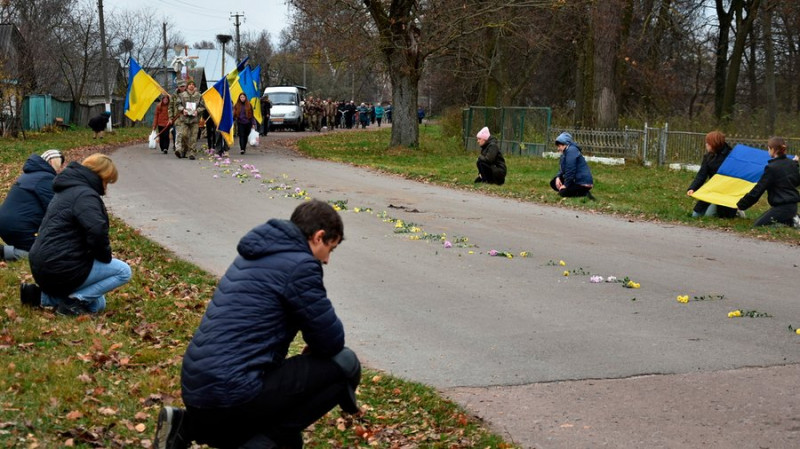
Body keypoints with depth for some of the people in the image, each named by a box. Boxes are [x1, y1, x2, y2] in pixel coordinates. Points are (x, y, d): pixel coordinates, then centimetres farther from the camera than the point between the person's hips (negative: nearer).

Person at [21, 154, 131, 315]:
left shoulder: (67, 190, 19)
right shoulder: (85, 195, -15)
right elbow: (97, 231, -29)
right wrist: (105, 257, -9)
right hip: (61, 269, -11)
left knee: (97, 304, 22)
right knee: (123, 271, -4)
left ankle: (42, 295, 11)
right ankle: (74, 300, -9)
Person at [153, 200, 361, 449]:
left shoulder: (259, 253, 17)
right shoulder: (300, 265, -11)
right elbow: (331, 340, -5)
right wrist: (314, 351, 16)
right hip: (231, 395, -10)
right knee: (344, 364, -2)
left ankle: (187, 427, 12)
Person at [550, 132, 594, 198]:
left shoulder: (571, 150, -18)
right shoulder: (565, 152, 15)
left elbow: (570, 170, -22)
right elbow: (562, 169, 18)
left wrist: (566, 185, -17)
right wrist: (558, 177, -3)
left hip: (583, 183, -11)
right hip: (575, 180, 11)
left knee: (562, 192, -24)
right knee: (553, 183, 10)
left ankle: (584, 193, -10)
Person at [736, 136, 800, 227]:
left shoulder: (771, 168, -16)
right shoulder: (792, 163, 6)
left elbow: (758, 189, -13)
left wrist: (741, 204, -6)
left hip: (782, 207, -9)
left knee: (757, 225, -5)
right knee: (761, 218, 21)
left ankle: (791, 222, -8)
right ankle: (791, 219, 8)